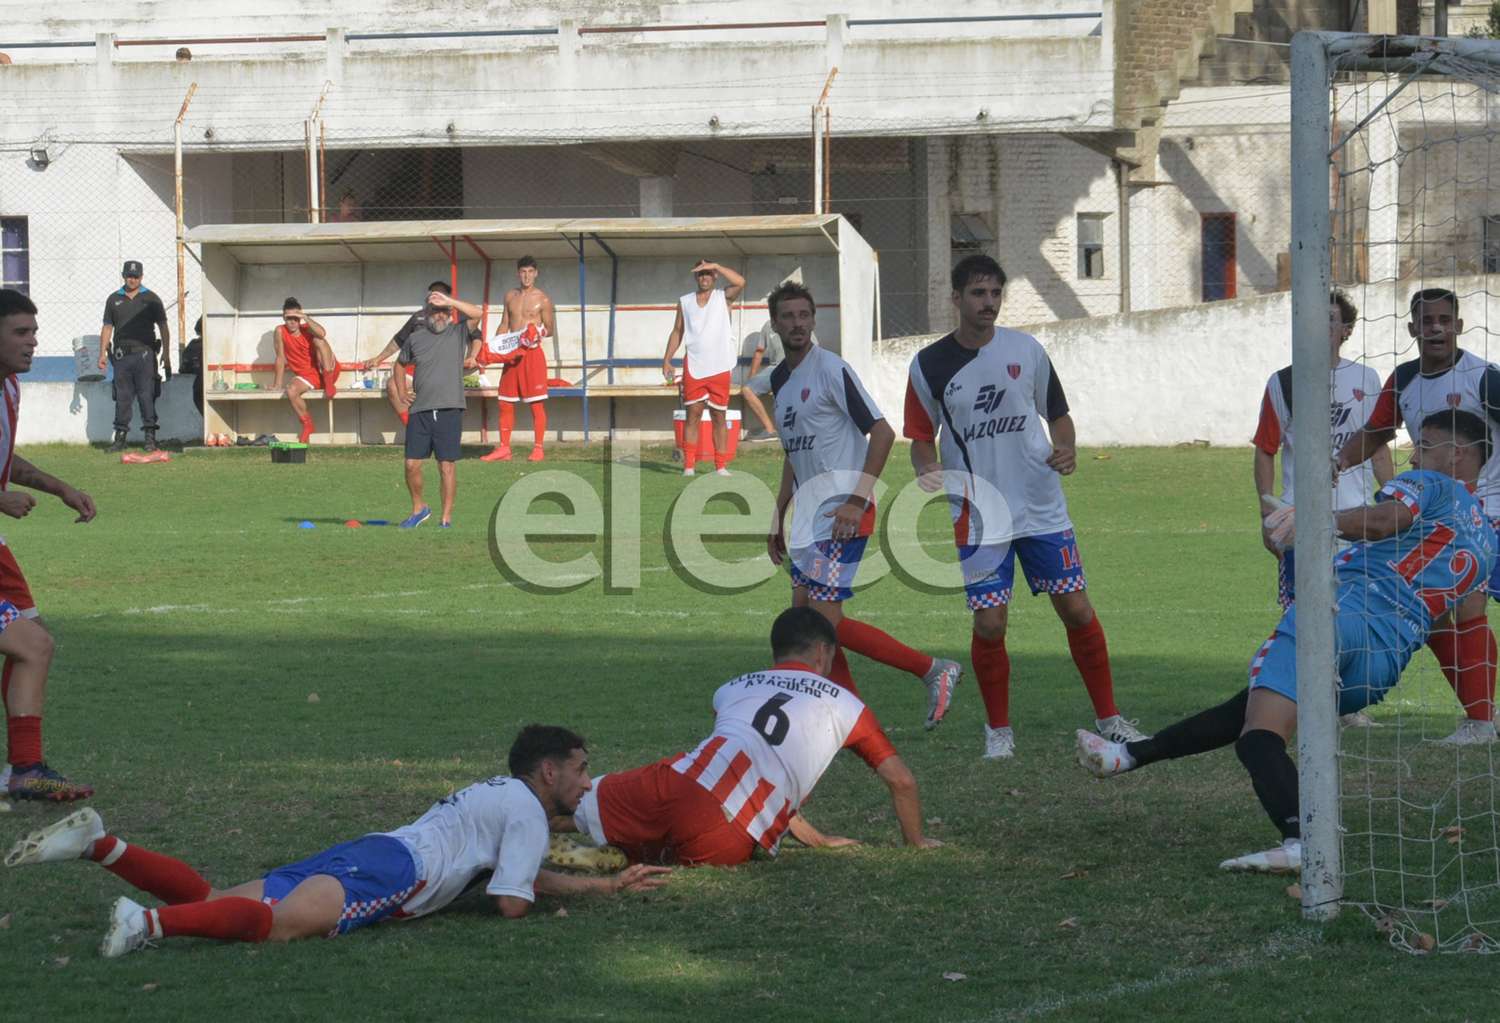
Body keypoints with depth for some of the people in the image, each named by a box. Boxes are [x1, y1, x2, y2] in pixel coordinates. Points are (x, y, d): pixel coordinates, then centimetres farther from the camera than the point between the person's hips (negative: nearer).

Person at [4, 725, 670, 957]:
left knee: (211, 902, -2)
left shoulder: (497, 794, 35)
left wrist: (607, 885, 46)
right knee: (281, 923, -35)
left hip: (355, 859, 9)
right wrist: (525, 897, 20)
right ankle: (150, 923, -53)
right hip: (389, 870, -9)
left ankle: (100, 844, -13)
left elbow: (526, 872, 48)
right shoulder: (527, 809, 5)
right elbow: (513, 902, -3)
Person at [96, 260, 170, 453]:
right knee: (122, 397, 3)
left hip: (144, 352, -2)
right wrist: (103, 353, 5)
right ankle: (120, 437, 7)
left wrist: (166, 355, -3)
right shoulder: (114, 300, 13)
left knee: (147, 395, -6)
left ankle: (150, 436, -4)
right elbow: (107, 328, 15)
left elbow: (163, 328, 6)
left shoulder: (150, 299, 7)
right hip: (122, 355, 2)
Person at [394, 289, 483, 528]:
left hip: (449, 410, -3)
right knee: (412, 464, 0)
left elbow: (476, 315, -13)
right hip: (420, 410, 3)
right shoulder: (415, 338, 12)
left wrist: (448, 301, -15)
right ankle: (419, 509, 22)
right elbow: (400, 364, 27)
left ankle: (447, 518, 3)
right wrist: (401, 393, 15)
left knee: (447, 465, -3)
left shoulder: (458, 333, 5)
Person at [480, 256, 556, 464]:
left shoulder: (542, 299, -2)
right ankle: (504, 448, 10)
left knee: (537, 403, -4)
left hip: (533, 353, -5)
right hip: (511, 353, 5)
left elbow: (551, 329, 1)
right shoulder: (510, 296, 13)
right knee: (505, 403, 5)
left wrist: (540, 333, -20)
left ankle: (538, 448, -1)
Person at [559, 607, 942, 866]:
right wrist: (916, 841, 43)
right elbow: (902, 782, 25)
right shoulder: (842, 703, 23)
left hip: (681, 781, 3)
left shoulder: (732, 689, 34)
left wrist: (816, 839, 51)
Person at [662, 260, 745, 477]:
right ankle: (689, 465, -2)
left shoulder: (723, 298, 4)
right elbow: (677, 332, 14)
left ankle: (721, 466, 4)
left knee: (719, 416, 3)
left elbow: (740, 283, -15)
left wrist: (715, 266, -14)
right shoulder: (685, 302, 12)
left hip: (719, 368, -1)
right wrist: (667, 360, 6)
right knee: (693, 414, -2)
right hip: (693, 367, 1)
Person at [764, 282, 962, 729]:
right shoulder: (780, 379, 15)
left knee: (826, 619, -14)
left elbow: (882, 433, -16)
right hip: (811, 514, 9)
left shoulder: (831, 369, -11)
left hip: (843, 513, -9)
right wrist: (778, 517, 23)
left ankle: (933, 670, -5)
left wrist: (857, 501, -19)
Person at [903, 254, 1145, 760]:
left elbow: (1057, 412, 13)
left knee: (1077, 609, 0)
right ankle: (998, 730, 13)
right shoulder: (929, 366, -1)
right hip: (977, 515, -1)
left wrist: (1066, 450, -8)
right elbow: (921, 438, 7)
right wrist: (928, 471, -14)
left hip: (1042, 508, 1)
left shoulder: (1026, 349, 2)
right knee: (989, 624, -6)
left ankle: (1109, 718, 13)